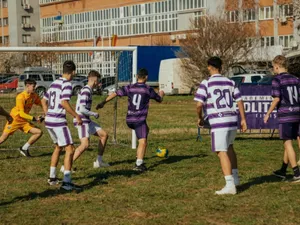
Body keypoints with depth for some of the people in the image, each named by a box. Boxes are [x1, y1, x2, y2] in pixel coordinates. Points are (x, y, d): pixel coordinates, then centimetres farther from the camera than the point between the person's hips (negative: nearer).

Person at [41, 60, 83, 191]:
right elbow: (64, 103, -23)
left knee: (58, 147, 23)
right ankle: (66, 182, -14)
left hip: (49, 120, 9)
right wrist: (76, 116, -16)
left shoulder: (54, 83, 15)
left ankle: (52, 178, 28)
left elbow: (44, 101, 21)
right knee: (70, 149, -7)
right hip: (58, 121, -9)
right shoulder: (67, 84, -11)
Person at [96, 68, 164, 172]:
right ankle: (138, 164, -25)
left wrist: (103, 103, 5)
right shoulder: (148, 89, -4)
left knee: (146, 130, 30)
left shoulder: (129, 88, 3)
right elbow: (159, 100, 11)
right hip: (139, 120, -6)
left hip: (129, 120, 6)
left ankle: (140, 156, 30)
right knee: (143, 142, -9)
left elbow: (115, 93, -2)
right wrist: (161, 94, 34)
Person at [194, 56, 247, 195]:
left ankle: (230, 185, -9)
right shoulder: (230, 82, 12)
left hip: (218, 122, -6)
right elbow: (239, 101, 10)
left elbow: (199, 104, -8)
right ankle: (235, 177, 29)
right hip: (232, 120, 6)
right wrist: (243, 119, 16)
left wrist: (200, 118, 9)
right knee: (229, 147, 26)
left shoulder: (206, 83, -2)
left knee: (222, 152, -3)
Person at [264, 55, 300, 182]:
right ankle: (283, 171, 27)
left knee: (288, 143, -3)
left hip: (285, 115, -7)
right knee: (287, 143, 16)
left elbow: (276, 99, -13)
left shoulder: (276, 80, -7)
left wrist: (268, 114, -4)